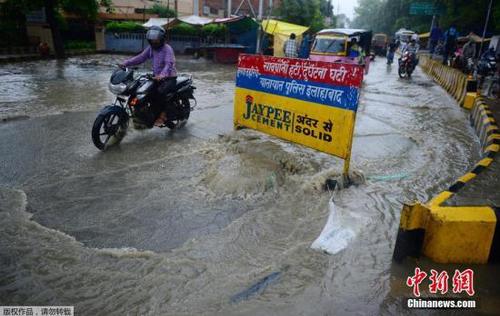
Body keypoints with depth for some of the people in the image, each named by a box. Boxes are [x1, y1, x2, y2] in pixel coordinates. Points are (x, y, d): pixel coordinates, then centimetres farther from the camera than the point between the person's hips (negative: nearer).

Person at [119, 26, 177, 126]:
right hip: (156, 77, 8)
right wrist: (125, 63, -10)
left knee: (160, 92, -33)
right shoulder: (150, 48, 8)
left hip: (169, 78, -7)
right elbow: (140, 57, 3)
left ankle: (162, 115, -16)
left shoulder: (167, 49, -15)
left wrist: (162, 75, -48)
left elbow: (169, 64, -30)